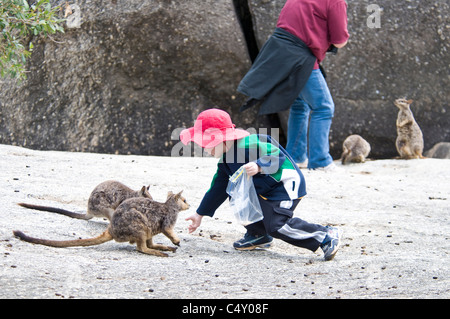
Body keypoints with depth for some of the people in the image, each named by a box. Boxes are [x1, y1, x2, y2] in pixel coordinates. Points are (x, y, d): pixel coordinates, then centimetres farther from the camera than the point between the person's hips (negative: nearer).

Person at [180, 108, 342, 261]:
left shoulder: (247, 145, -24)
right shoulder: (225, 161, 7)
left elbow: (276, 156, -31)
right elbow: (218, 188, 17)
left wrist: (258, 166, -48)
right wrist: (200, 214, 21)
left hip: (286, 186, -10)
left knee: (277, 226, -22)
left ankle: (326, 235, -15)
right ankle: (257, 234, 18)